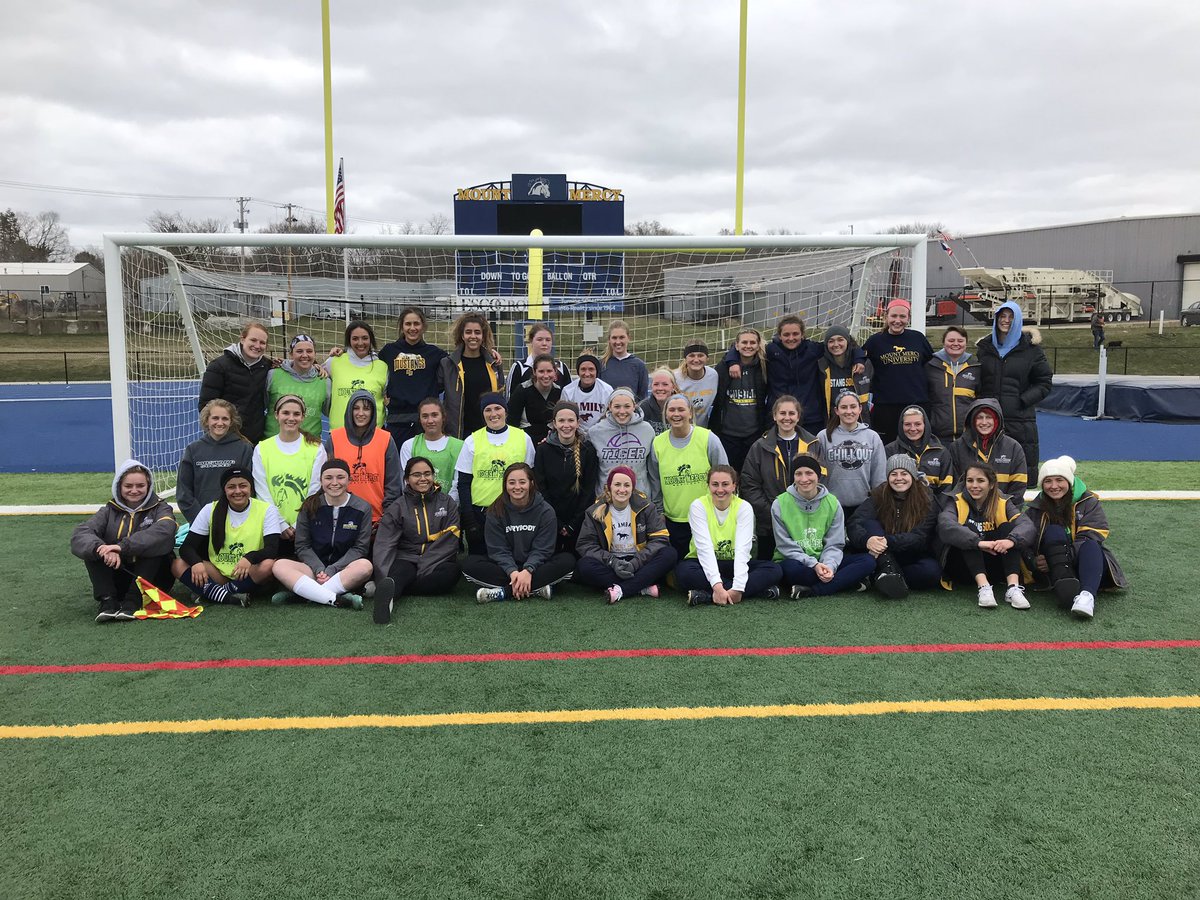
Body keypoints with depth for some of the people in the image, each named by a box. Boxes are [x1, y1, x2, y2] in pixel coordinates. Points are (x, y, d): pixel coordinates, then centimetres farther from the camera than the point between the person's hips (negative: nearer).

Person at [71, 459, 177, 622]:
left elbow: (164, 531, -26)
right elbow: (79, 534, -12)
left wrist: (123, 546, -38)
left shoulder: (160, 508, 0)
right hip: (117, 579, 3)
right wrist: (102, 548, -35)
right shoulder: (109, 511, 7)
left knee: (155, 545, -27)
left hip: (152, 578, -3)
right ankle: (108, 601, -25)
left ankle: (133, 601, -30)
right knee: (93, 548, -15)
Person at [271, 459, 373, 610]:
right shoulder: (310, 507, 3)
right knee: (279, 566, -26)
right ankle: (338, 600, -40)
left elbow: (360, 548, -3)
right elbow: (302, 546, 3)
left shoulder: (362, 508, 0)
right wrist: (319, 569, -14)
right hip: (314, 567, 2)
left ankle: (296, 593, -31)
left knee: (365, 565, -35)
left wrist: (332, 570, -14)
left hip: (345, 569, -1)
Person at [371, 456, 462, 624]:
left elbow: (448, 541, -2)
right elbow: (384, 544, -5)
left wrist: (423, 569, -16)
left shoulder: (447, 502, 9)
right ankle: (388, 595, -66)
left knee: (451, 572, -33)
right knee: (400, 573, -35)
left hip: (438, 561, 1)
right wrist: (383, 577, -24)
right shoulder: (398, 507, 7)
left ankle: (390, 589, -37)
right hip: (406, 559, -1)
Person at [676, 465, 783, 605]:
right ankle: (758, 589, -33)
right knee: (684, 571, -34)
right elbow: (705, 547, -23)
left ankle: (707, 595, -32)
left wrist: (738, 587, -34)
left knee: (774, 570, -23)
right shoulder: (698, 506, -12)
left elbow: (742, 548, -21)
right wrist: (717, 585, -36)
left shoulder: (744, 507, -9)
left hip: (735, 564, 2)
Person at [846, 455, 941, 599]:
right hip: (883, 556, 1)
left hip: (913, 557, -1)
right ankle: (889, 569, -36)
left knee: (931, 571, -34)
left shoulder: (927, 500, -8)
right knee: (868, 523, -23)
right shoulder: (879, 496, -3)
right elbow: (853, 524, -17)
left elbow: (920, 537, -19)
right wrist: (867, 540, -40)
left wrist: (888, 542, -36)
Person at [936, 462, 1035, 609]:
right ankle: (983, 587, -39)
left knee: (1008, 526, -17)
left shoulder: (1003, 503, 2)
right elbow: (946, 526, -27)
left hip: (993, 568, 2)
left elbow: (1027, 525, -17)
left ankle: (1013, 587, -31)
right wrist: (978, 542, -41)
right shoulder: (956, 502, -4)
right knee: (969, 528, -24)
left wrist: (1011, 540, -40)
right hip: (962, 567, -2)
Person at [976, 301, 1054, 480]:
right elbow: (976, 381, 18)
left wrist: (1023, 400, -8)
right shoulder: (985, 347, 12)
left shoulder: (1030, 348, 3)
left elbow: (1045, 382, 5)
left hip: (1020, 420, -3)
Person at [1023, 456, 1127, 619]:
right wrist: (1034, 561, -20)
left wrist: (1061, 556, -27)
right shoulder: (1036, 508, 8)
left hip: (1089, 562, -1)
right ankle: (1064, 584, -47)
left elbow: (1089, 538, -15)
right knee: (1054, 532, -25)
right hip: (1051, 571, 1)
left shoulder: (1088, 502, 0)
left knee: (1090, 545, -33)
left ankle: (1087, 595, -58)